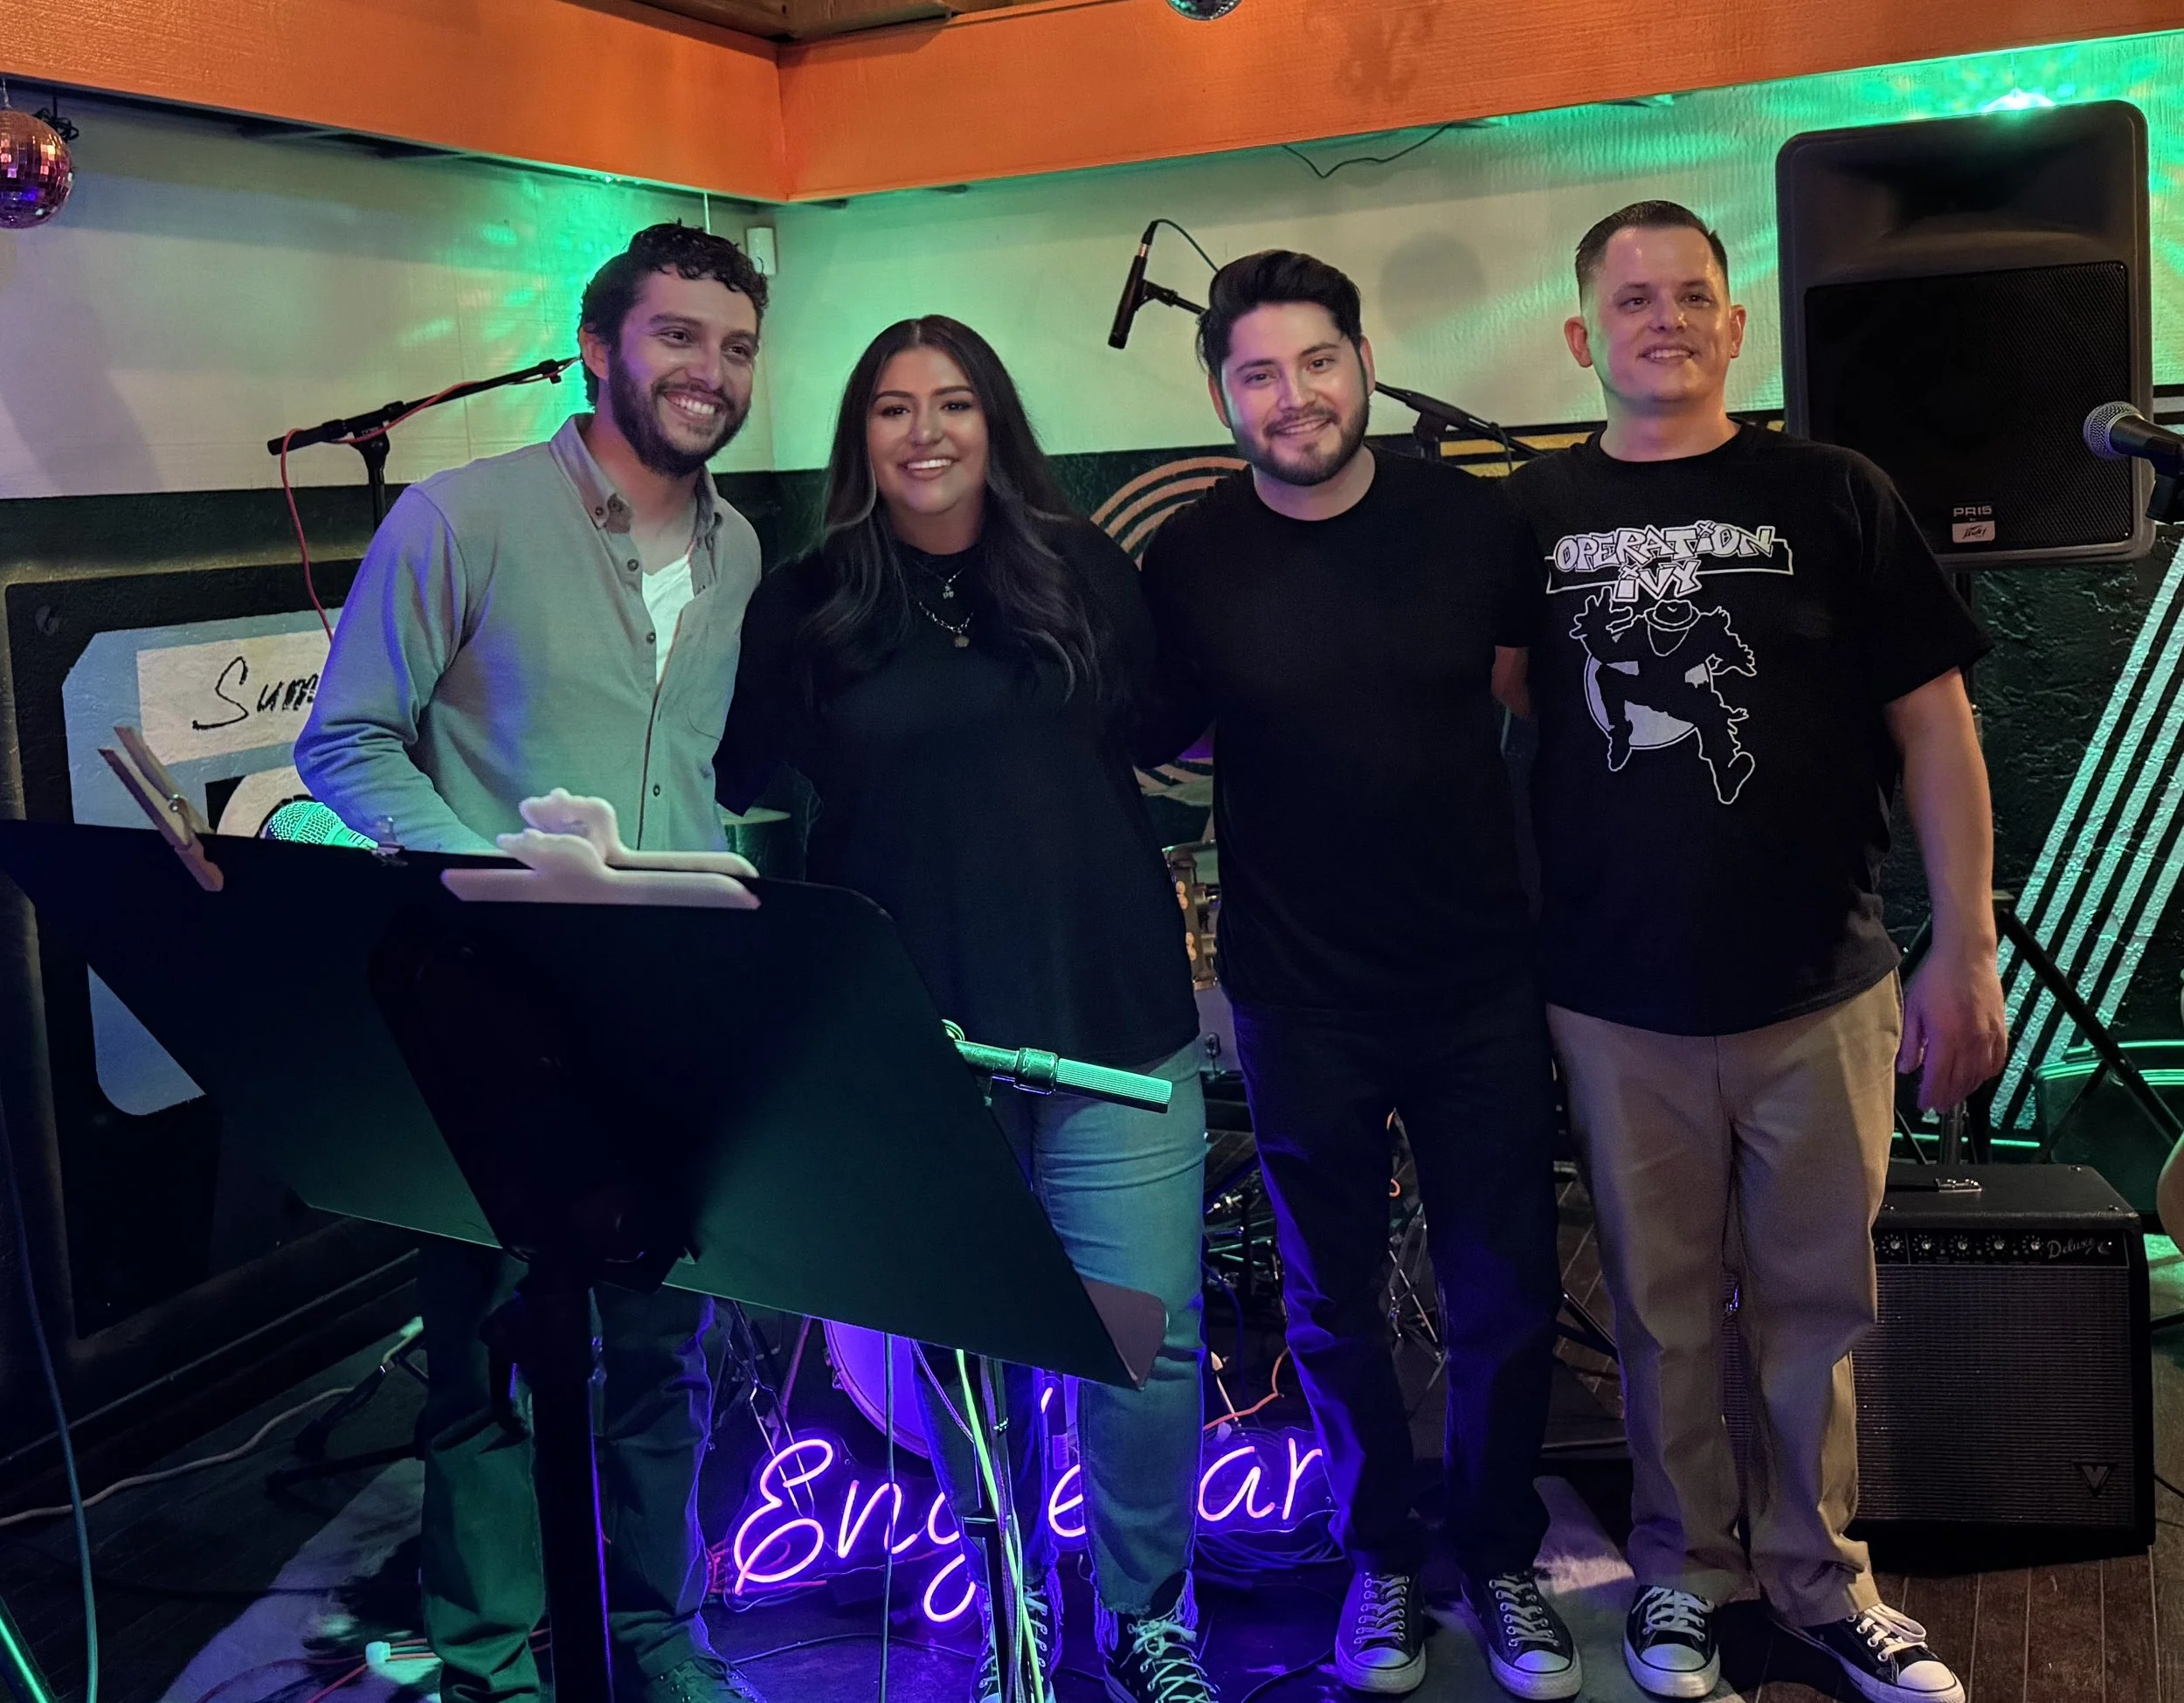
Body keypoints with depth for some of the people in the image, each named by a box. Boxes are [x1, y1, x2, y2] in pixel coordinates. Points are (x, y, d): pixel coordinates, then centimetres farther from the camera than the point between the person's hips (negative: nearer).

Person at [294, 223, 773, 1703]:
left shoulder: (741, 555, 11)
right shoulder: (462, 519, -8)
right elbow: (348, 743, -6)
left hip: (680, 1026, 5)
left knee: (664, 1349, 14)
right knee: (494, 1351, 5)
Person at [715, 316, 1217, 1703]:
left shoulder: (1080, 568, 6)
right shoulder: (807, 607, 4)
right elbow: (731, 782, 6)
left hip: (1112, 1017, 1)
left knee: (1147, 1342, 2)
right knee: (962, 1346, 9)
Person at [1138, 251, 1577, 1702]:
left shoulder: (1474, 524, -5)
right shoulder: (1188, 562, -7)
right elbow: (1154, 742, 6)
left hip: (1481, 981, 1)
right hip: (1300, 999, 0)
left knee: (1507, 1295, 9)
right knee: (1336, 1302, 13)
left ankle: (1501, 1554, 32)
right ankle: (1381, 1555, 34)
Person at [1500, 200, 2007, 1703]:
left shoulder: (1832, 495, -1)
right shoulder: (1535, 512, 3)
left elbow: (1934, 724, -1)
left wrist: (1966, 952, -5)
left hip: (1819, 989, 0)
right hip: (1618, 1000, 1)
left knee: (1817, 1302, 10)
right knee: (1663, 1308, 11)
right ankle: (1685, 1575, 30)